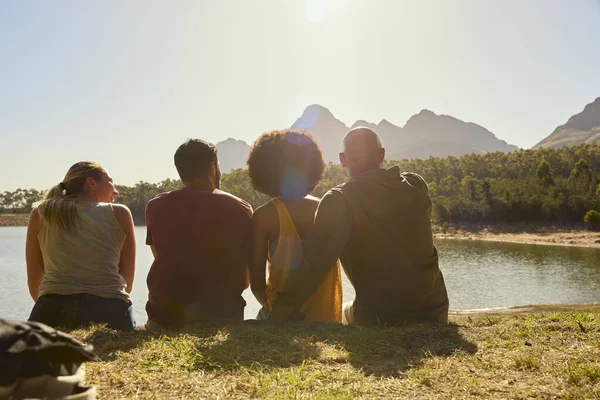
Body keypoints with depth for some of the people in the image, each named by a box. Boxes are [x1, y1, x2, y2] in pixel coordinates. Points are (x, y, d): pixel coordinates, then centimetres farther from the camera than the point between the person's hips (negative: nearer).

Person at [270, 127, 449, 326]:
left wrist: (280, 314, -22)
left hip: (380, 320, -3)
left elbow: (314, 264, -24)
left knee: (348, 312, 29)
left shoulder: (340, 201, -16)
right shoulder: (416, 185, -2)